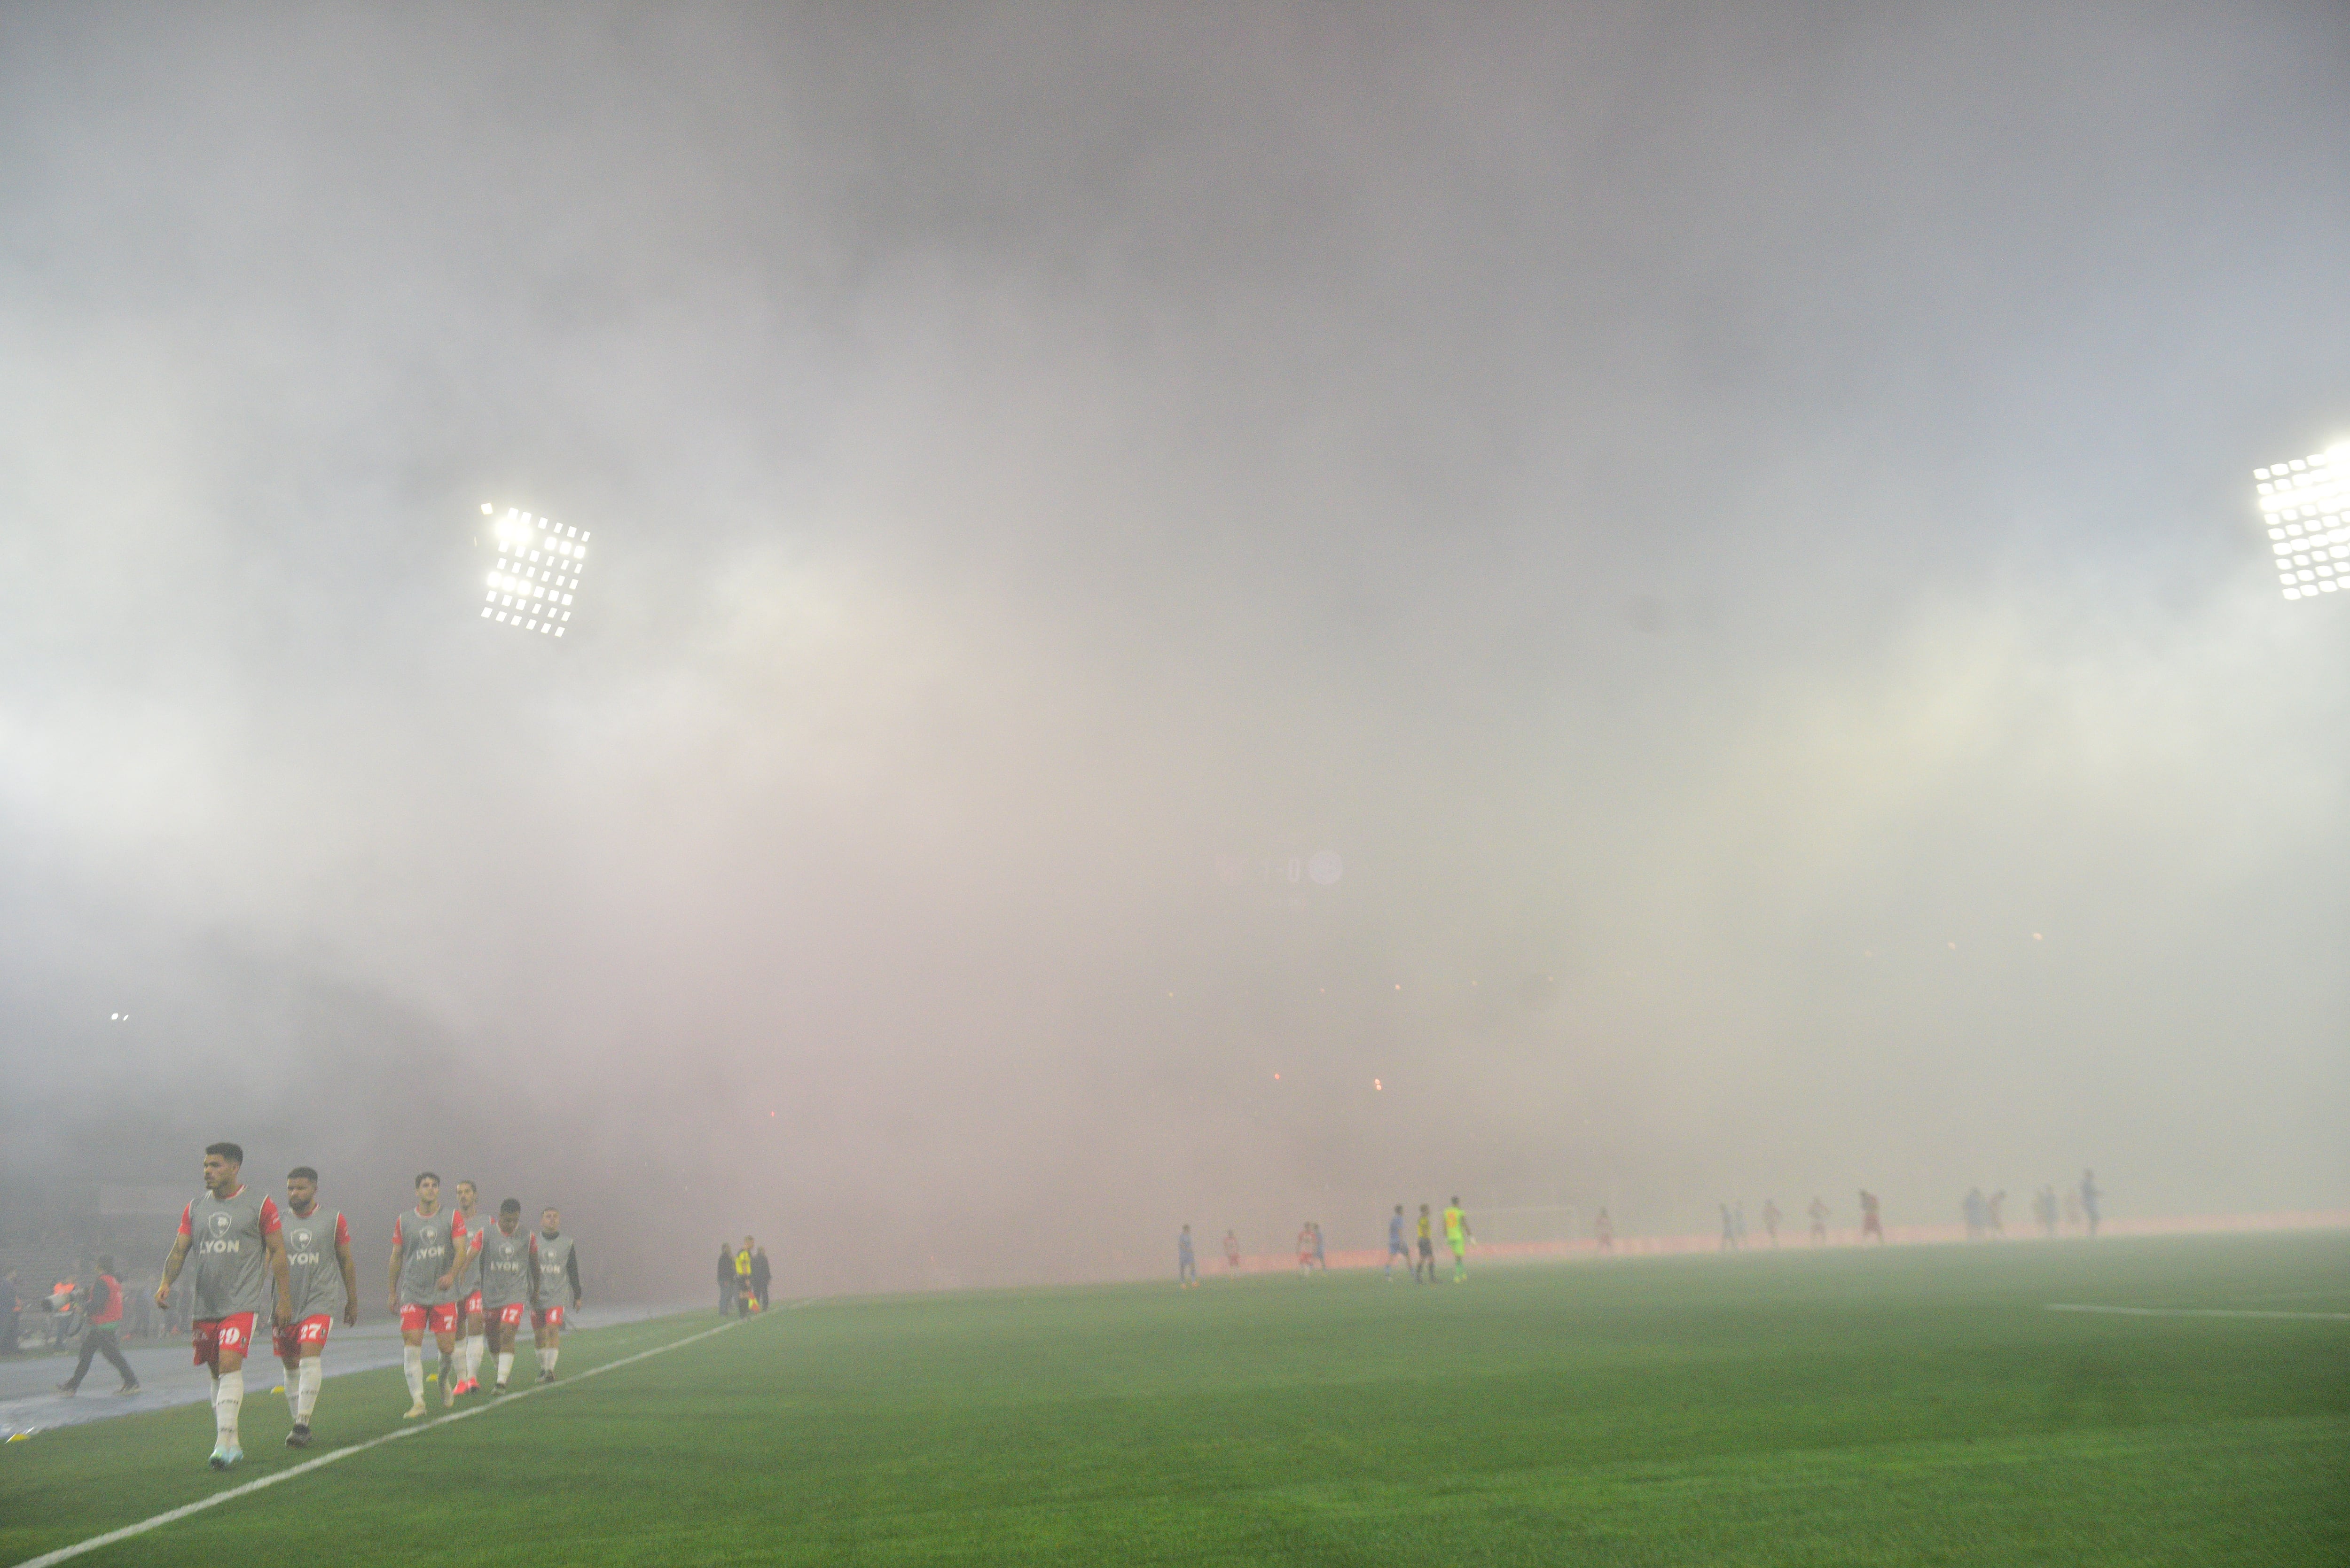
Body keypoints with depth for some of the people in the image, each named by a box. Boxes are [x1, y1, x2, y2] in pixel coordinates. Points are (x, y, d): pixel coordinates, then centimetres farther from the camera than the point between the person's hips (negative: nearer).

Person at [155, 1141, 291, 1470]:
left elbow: (277, 1252, 1)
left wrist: (284, 1298, -2)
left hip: (242, 1303, -5)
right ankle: (231, 1444, 20)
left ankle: (224, 1442, -16)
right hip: (205, 1305, 5)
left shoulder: (259, 1205, -1)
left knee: (230, 1365, -18)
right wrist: (166, 1282, -9)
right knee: (218, 1372, 10)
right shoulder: (195, 1209, 11)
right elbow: (179, 1250, 10)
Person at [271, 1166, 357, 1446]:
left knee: (310, 1356, -18)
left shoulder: (334, 1221, 2)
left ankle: (303, 1424, -18)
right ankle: (299, 1420, 22)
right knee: (290, 1366, 9)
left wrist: (352, 1303, 12)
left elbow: (347, 1263, 9)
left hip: (320, 1301, -3)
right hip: (285, 1304, 3)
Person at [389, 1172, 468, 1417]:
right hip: (412, 1293, 1)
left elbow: (461, 1250, -6)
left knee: (447, 1346, -1)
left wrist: (452, 1275, -24)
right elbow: (396, 1257, 13)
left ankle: (445, 1381, 30)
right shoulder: (403, 1221, 7)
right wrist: (392, 1292, 12)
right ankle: (417, 1401, -5)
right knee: (411, 1344, -10)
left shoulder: (452, 1219, 2)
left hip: (444, 1293, -1)